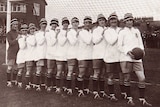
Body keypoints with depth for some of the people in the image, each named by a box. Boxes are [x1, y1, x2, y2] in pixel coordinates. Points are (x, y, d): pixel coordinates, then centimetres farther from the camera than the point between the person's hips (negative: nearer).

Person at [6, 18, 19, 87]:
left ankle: (14, 80, 22)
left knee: (16, 67, 10)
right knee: (10, 67, -4)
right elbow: (10, 43, -13)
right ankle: (8, 82, 5)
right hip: (11, 52, -5)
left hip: (18, 52, 5)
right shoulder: (9, 33, -3)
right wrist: (17, 39, -23)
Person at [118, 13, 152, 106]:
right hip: (126, 58, -3)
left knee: (142, 78, -4)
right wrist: (128, 52, -15)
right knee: (127, 79, 3)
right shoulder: (122, 32, 3)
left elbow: (140, 43, 15)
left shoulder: (137, 31, 16)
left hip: (137, 58, 3)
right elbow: (119, 46, 0)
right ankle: (129, 98, 18)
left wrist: (141, 51, -6)